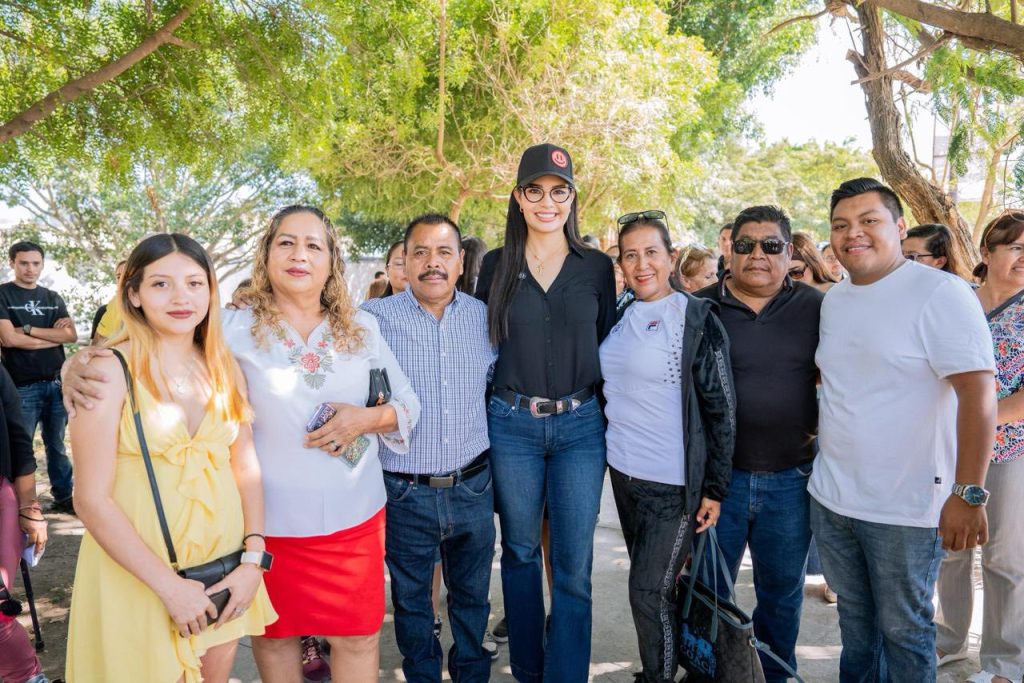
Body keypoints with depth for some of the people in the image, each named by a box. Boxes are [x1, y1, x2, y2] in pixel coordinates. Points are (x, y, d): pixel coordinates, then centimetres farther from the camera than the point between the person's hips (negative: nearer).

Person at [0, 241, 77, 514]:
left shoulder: (53, 298, 12)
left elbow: (72, 335, -1)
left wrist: (29, 330, -10)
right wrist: (54, 335, -6)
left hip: (56, 383, 4)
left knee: (57, 445, 12)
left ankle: (63, 497, 21)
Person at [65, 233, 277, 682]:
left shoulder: (224, 368, 3)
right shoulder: (110, 370, -11)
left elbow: (246, 467, 5)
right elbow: (93, 500, -14)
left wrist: (253, 558, -6)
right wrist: (170, 586, -17)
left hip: (224, 571, 4)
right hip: (138, 574, -4)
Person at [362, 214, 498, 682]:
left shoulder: (484, 316, 2)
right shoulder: (375, 318, -8)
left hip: (473, 487, 2)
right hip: (405, 493, -2)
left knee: (472, 596, 20)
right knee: (411, 600, 16)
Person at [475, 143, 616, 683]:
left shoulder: (597, 266, 3)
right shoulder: (496, 265, 3)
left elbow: (608, 346, 7)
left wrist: (613, 417, 5)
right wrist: (485, 411, 4)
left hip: (580, 426, 0)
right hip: (512, 426, 1)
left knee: (574, 566, 3)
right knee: (520, 552, 14)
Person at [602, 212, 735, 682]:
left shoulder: (696, 319, -10)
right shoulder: (620, 317, 6)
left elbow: (721, 407, -10)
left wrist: (715, 487, -11)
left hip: (673, 482, -6)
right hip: (623, 471, 6)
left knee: (649, 592, 0)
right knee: (647, 582, 18)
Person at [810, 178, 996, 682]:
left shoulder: (940, 293, -14)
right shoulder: (833, 299, 7)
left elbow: (978, 394, -19)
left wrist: (968, 494, -21)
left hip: (905, 508, -6)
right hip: (830, 496, 6)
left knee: (902, 628, 10)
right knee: (854, 615, 21)